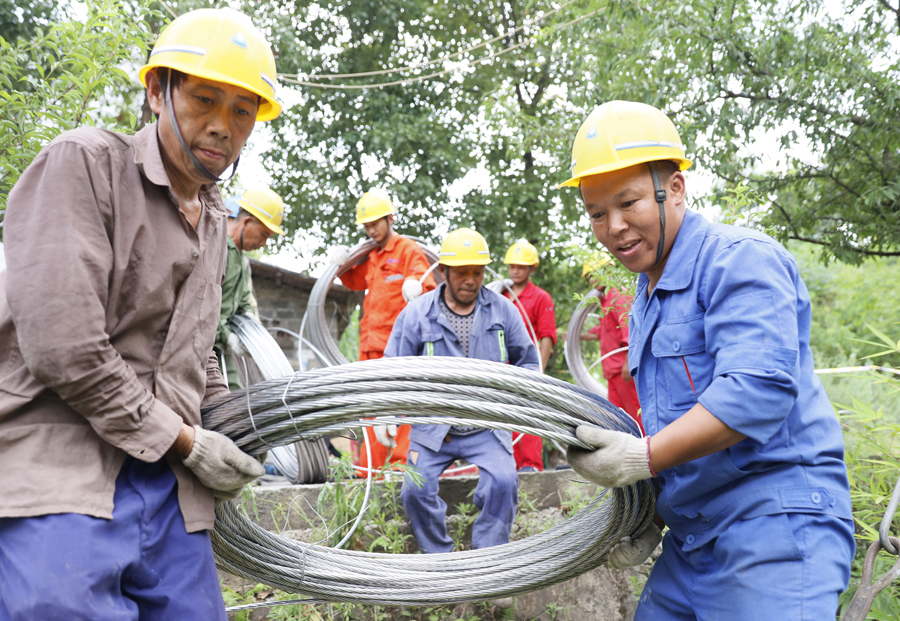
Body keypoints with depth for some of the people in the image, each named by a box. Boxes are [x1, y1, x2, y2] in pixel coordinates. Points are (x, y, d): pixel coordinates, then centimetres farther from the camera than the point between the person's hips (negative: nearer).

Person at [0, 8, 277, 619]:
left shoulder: (216, 223, 17)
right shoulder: (85, 163, -8)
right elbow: (62, 344, -19)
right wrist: (187, 441, -11)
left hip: (167, 483, 7)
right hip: (55, 475, -7)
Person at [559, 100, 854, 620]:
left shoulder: (741, 258, -11)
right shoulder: (646, 301, 18)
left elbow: (758, 390, -24)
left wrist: (644, 458, -24)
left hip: (775, 531, -9)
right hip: (692, 542, 9)